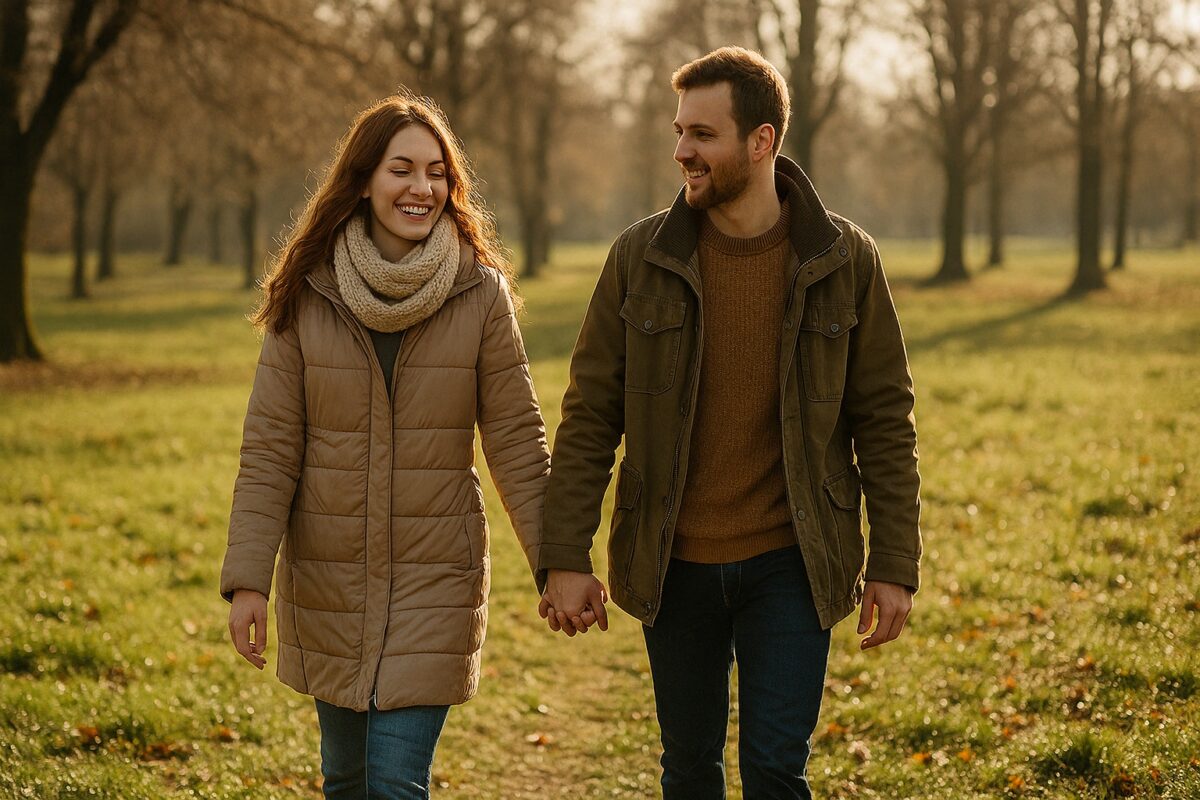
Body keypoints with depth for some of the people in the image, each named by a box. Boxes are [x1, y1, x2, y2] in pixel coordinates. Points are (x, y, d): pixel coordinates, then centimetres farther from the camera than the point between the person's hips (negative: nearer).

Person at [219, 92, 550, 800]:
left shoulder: (481, 296, -6)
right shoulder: (308, 296, -4)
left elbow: (517, 441, -2)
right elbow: (269, 450, -3)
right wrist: (247, 579, -9)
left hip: (436, 578, -2)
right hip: (327, 576, 2)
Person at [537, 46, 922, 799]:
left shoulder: (845, 260, -5)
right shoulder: (642, 257, -3)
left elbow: (885, 419, 0)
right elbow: (590, 414, 0)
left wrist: (895, 565, -3)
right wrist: (565, 560, -5)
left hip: (790, 565, -2)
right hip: (674, 567, 2)